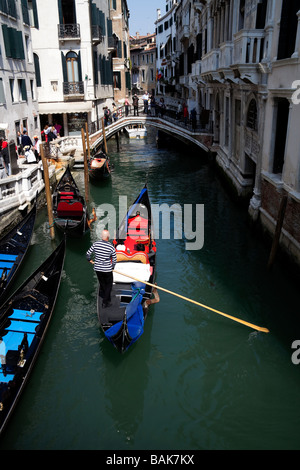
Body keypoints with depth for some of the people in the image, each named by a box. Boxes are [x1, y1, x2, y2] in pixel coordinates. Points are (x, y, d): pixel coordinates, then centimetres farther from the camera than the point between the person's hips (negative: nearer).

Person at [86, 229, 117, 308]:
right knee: (108, 285, 14)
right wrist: (112, 267, 11)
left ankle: (106, 299, 37)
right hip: (107, 270, -4)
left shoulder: (95, 244, -8)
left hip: (97, 269, 4)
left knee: (102, 284, 21)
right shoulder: (111, 247, -15)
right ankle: (105, 302, 15)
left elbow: (88, 253, 0)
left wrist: (90, 260, 21)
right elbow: (114, 260, -7)